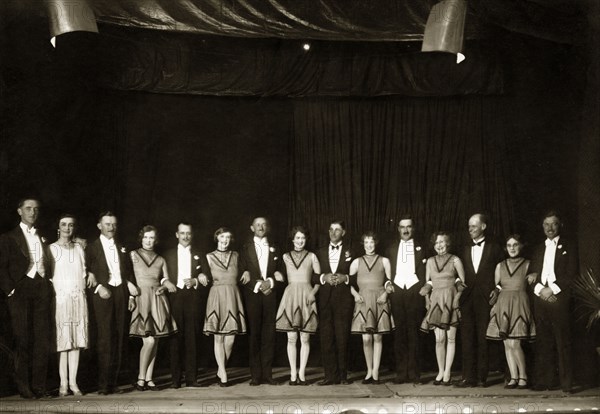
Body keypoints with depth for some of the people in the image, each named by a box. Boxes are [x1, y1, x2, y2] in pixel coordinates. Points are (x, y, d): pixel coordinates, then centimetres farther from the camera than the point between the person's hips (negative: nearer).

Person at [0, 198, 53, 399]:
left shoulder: (43, 238, 19)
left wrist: (48, 287, 5)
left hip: (42, 290, 4)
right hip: (21, 290, -3)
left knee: (42, 339, -1)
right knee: (23, 340, -3)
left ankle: (39, 385, 3)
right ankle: (23, 386, 3)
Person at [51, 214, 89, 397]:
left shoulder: (79, 248, 14)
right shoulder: (51, 248, 2)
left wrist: (90, 275, 3)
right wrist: (52, 293, -8)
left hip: (78, 297, 4)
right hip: (60, 297, -4)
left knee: (76, 340, 1)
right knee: (62, 340, -6)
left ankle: (73, 382, 4)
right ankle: (63, 383, -3)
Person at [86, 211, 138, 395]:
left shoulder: (122, 248, 18)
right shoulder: (92, 247, 6)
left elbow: (129, 273, 16)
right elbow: (87, 273, 1)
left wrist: (131, 295, 8)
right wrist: (98, 287, -13)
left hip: (121, 293, 4)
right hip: (103, 295, -4)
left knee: (119, 339, 1)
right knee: (105, 339, -10)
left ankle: (113, 382, 6)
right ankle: (103, 384, -7)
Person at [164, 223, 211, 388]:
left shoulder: (199, 255, 15)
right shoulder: (168, 255, 14)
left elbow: (207, 278, 7)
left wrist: (195, 281, -9)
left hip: (193, 299, 0)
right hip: (175, 298, 0)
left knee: (192, 338, -1)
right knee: (175, 339, -3)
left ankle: (191, 378, 2)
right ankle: (175, 379, 0)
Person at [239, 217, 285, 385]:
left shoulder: (274, 248, 14)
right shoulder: (246, 248, 9)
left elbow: (280, 274, 10)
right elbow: (242, 275, 1)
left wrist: (271, 282, -9)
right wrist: (258, 285, -10)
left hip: (270, 294, 1)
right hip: (252, 295, -1)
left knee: (269, 335, -1)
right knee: (254, 335, -1)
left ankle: (267, 373, 3)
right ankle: (255, 375, 2)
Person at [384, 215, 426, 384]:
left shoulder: (421, 248, 13)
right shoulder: (391, 249, 19)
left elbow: (426, 273, 9)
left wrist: (424, 287, -5)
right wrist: (387, 283, 0)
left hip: (414, 292, -2)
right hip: (396, 292, 2)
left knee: (413, 332, -4)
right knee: (399, 333, 0)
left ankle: (413, 372, 0)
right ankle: (401, 372, 2)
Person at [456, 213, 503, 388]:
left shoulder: (494, 248, 5)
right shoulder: (466, 249, 16)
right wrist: (459, 282, 2)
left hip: (485, 298, -3)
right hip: (467, 298, 3)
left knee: (483, 339, -1)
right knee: (467, 339, 0)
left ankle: (482, 377, 4)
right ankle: (468, 377, 2)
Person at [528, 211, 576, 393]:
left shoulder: (568, 246, 9)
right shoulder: (538, 250, 22)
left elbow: (571, 274, -1)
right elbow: (531, 275, 15)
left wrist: (553, 289, -10)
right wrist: (540, 289, -4)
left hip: (559, 298, -4)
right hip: (540, 298, 4)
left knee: (562, 341, -8)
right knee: (543, 342, 2)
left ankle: (566, 382, -6)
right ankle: (544, 381, 4)